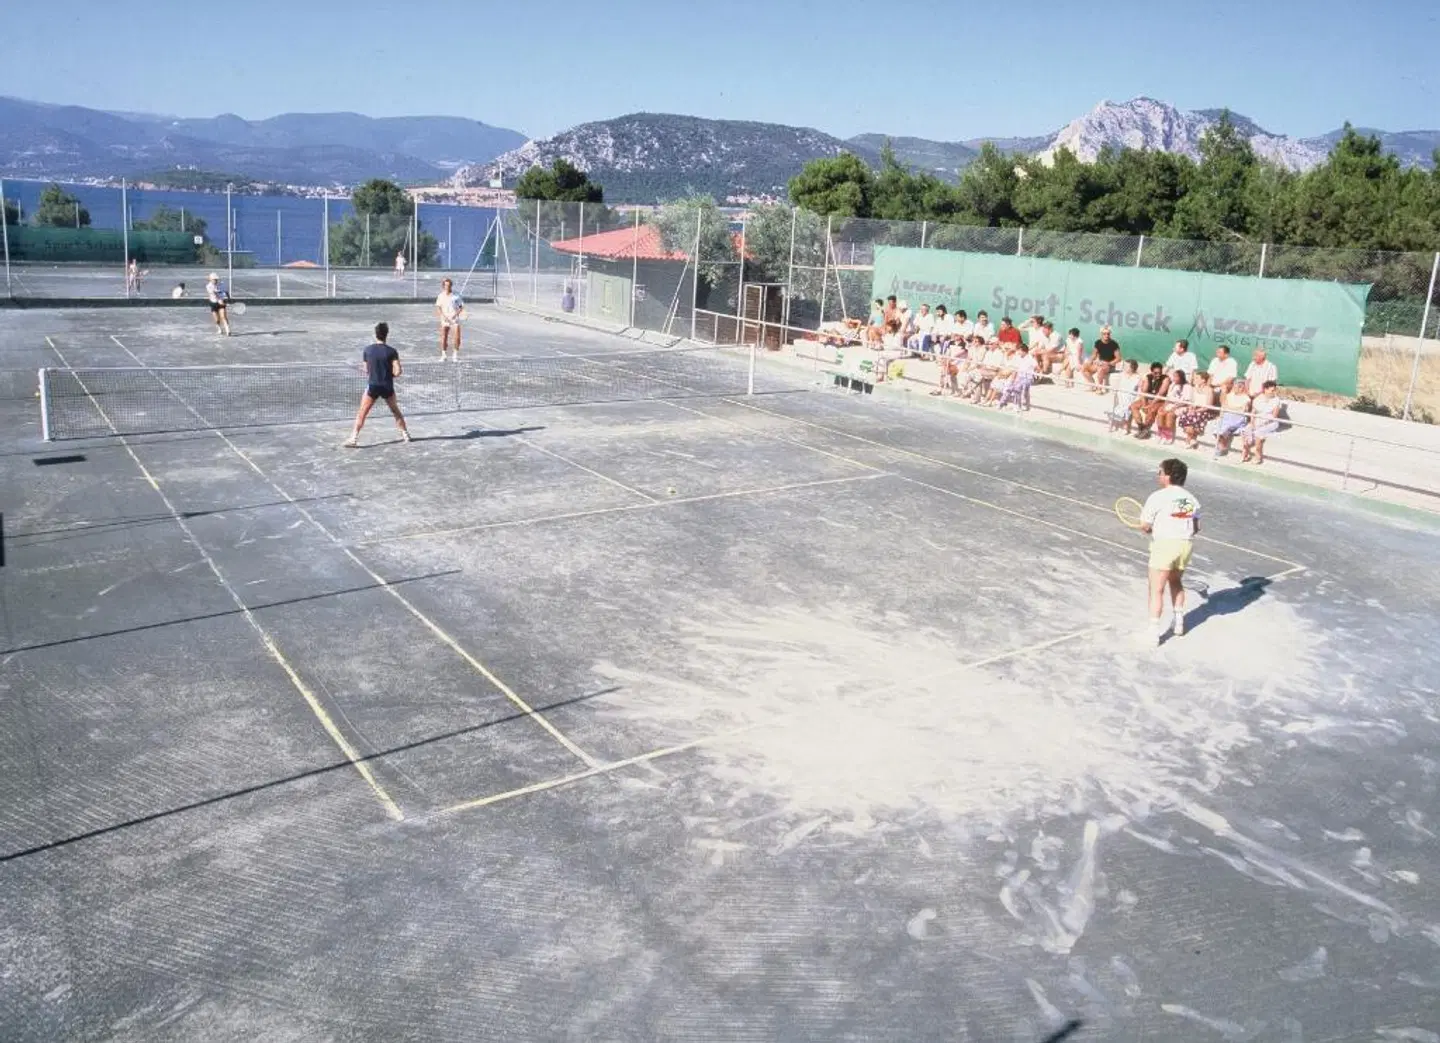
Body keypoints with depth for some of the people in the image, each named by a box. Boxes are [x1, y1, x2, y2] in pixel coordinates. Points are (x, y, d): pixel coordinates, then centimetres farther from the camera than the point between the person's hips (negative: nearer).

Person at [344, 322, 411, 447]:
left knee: (362, 414, 3)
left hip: (372, 386, 0)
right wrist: (389, 374, 9)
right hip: (387, 386, 1)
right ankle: (405, 434, 28)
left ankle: (353, 438, -5)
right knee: (396, 411, 21)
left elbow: (366, 370, 7)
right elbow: (397, 371, -12)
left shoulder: (367, 350, -3)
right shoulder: (391, 351, -8)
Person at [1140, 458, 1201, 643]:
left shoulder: (1157, 497, -11)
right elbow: (1196, 527, 9)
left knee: (1157, 590, -1)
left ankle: (1154, 631, -2)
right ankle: (1179, 622, 32)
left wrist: (1150, 530, 10)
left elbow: (1145, 526, -11)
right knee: (1175, 582, 27)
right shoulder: (1191, 498, 7)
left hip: (1164, 544, -6)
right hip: (1186, 544, 6)